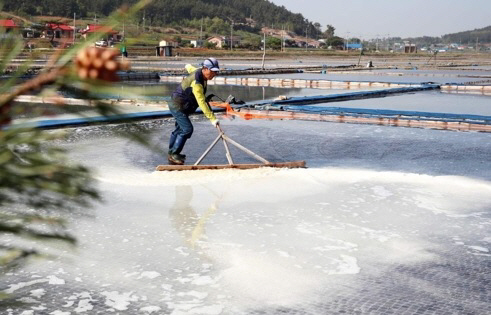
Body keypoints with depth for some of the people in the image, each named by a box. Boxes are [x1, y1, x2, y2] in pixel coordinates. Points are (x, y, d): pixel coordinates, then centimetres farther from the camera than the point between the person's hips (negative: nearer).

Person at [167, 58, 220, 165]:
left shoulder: (198, 71, -1)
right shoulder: (196, 83, -31)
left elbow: (188, 67, 22)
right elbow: (202, 103, -36)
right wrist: (212, 119, -38)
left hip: (177, 106, 11)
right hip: (178, 107, -11)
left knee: (180, 128, 19)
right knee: (187, 129, -16)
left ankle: (171, 154, 33)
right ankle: (174, 155, -9)